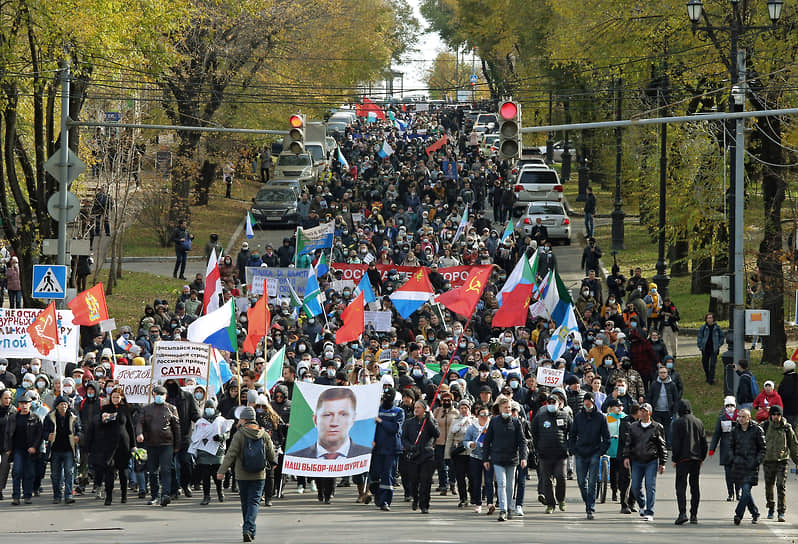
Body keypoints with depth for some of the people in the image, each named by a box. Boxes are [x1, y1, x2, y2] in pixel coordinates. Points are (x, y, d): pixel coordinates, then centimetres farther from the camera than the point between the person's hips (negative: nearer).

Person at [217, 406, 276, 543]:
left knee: (245, 502, 12)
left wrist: (222, 471, -12)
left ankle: (249, 531, 19)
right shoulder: (264, 435, -1)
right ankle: (248, 529, -18)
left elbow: (231, 454, -15)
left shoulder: (239, 435, -11)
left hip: (242, 475, -1)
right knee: (254, 502, 1)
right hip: (259, 475, 1)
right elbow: (271, 456, 7)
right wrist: (274, 462, 30)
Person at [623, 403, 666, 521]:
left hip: (651, 461, -3)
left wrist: (662, 463, 2)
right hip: (636, 461, 3)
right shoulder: (633, 427, 11)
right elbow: (628, 443, 11)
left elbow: (662, 446, 6)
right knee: (635, 487, 2)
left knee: (650, 486, -10)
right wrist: (626, 457, -4)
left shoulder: (657, 428, 4)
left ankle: (649, 513, -8)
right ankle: (642, 506, 29)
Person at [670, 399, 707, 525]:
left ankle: (682, 513, -19)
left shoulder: (678, 423, -6)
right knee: (695, 486, 11)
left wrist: (674, 459, -4)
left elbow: (675, 442, -10)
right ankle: (694, 515, 11)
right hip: (696, 458, 5)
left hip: (683, 458, -5)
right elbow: (704, 442, 13)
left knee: (681, 486, -5)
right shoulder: (698, 422, 10)